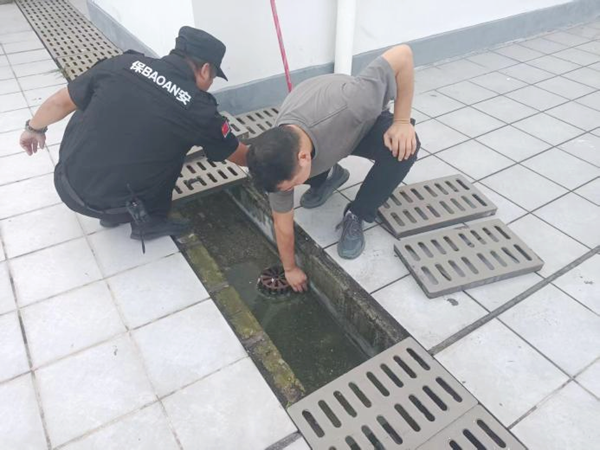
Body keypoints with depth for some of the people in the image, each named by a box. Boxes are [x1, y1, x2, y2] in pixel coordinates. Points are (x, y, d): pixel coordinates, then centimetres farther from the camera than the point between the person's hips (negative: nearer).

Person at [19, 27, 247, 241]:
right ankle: (150, 221, 16)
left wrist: (34, 128, 25)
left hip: (66, 185, 3)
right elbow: (240, 156, 4)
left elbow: (59, 102, 6)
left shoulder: (123, 64, -4)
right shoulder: (200, 110, -11)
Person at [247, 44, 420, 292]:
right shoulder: (281, 159, -33)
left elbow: (402, 54, -36)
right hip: (320, 137, 2)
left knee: (405, 147, -31)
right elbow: (282, 222, -18)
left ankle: (355, 216, -10)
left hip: (364, 122, -1)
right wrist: (290, 268, -6)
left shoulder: (347, 105, -48)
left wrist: (402, 121, -33)